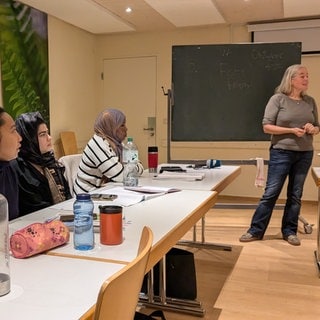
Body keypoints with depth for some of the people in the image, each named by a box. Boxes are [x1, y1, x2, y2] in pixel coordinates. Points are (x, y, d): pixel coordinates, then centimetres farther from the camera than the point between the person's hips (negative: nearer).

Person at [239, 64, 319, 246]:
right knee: (271, 193, -1)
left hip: (305, 154, 4)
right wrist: (292, 130, -18)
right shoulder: (278, 99, -4)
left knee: (296, 195, 10)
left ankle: (289, 231, 22)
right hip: (281, 153, -4)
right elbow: (267, 126, -9)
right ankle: (256, 231, 9)